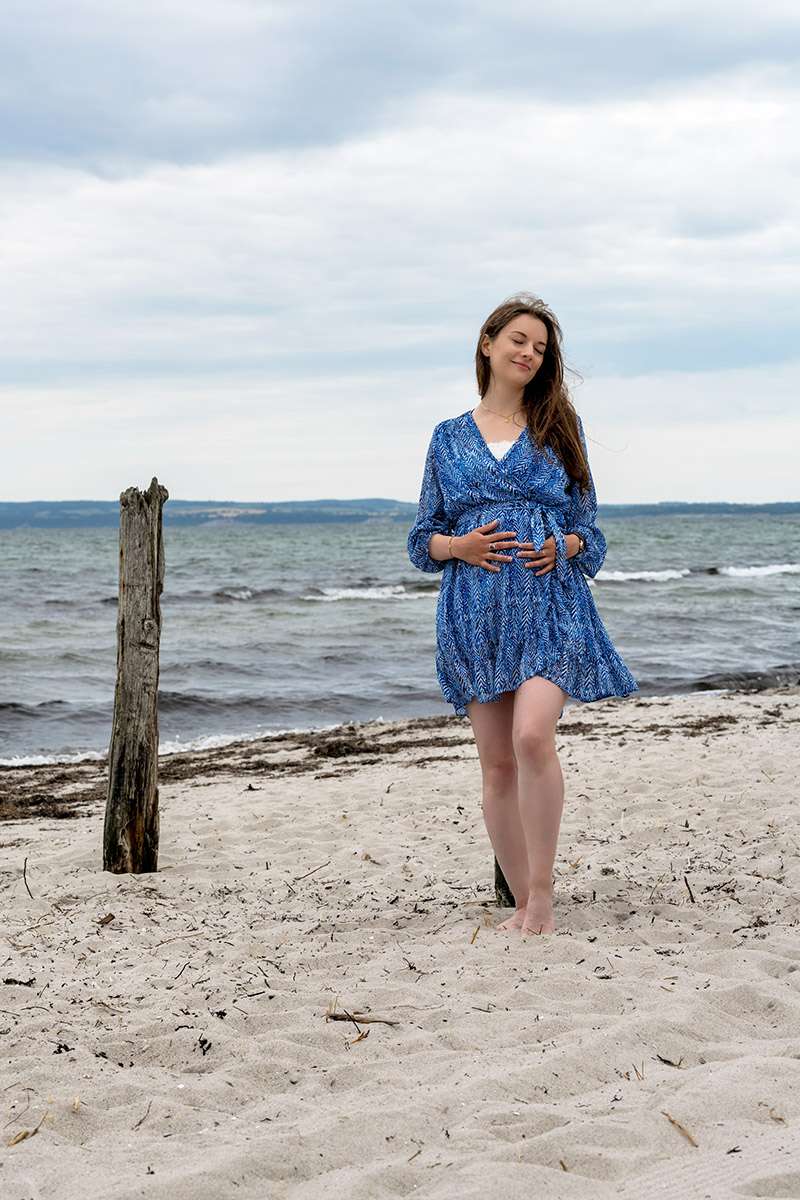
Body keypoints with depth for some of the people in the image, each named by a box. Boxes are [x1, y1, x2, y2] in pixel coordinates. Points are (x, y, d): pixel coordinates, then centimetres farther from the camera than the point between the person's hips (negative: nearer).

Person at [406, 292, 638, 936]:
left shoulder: (559, 426, 11)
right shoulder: (449, 437, 13)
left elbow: (588, 526, 13)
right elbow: (424, 538, 14)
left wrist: (564, 545, -8)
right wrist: (459, 546, -6)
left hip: (550, 602, -2)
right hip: (474, 610, 2)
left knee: (533, 736, -22)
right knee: (497, 762, 2)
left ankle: (543, 894, -13)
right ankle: (524, 901, 12)